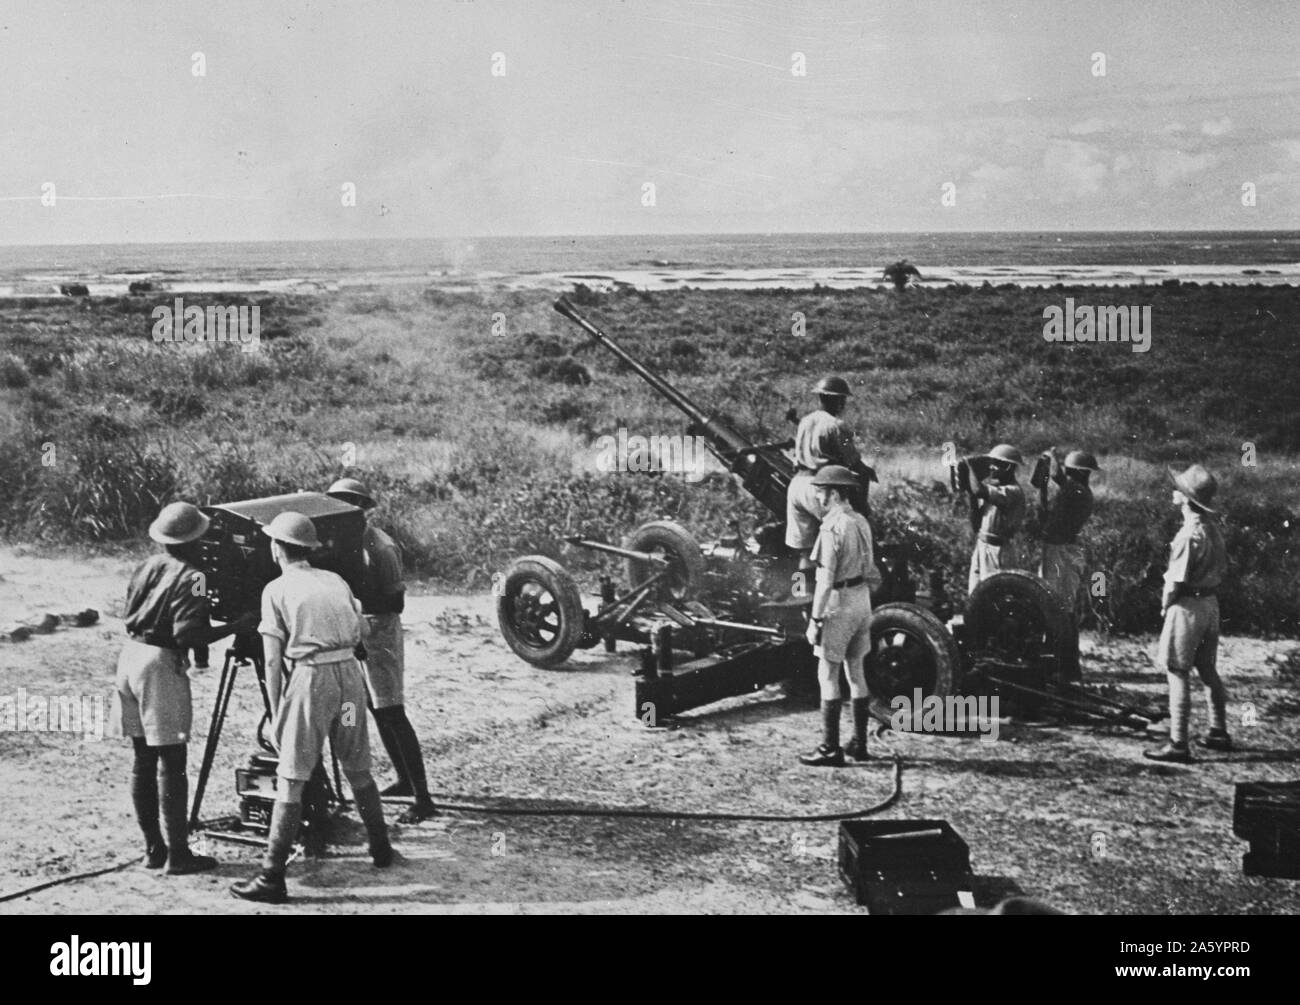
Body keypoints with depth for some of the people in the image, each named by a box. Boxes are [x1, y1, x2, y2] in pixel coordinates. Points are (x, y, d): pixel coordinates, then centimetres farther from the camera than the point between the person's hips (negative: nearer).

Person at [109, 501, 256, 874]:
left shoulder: (146, 567, 10)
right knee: (171, 762, -3)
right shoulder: (190, 578, -13)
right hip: (161, 664, -8)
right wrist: (236, 627, -12)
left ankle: (153, 847, 18)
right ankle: (177, 854, -1)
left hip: (131, 654, 8)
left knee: (143, 759, 12)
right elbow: (187, 635, -20)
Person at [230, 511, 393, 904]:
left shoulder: (276, 590, 3)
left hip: (311, 676, -5)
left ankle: (272, 878, -4)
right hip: (350, 671, 5)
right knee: (358, 769, 21)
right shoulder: (335, 581, 16)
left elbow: (273, 659, -1)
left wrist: (275, 713, 3)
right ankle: (381, 850, 31)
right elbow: (361, 630, 20)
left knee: (291, 779, -3)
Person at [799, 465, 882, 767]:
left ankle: (830, 749, -2)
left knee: (828, 675, -2)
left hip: (839, 603, -8)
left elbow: (826, 580, -21)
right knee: (856, 671, 15)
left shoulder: (832, 528, -19)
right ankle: (859, 743, 21)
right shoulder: (861, 522, 8)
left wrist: (815, 620, -18)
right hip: (862, 599, 8)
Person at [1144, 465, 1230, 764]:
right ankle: (1219, 733, 29)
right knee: (1208, 670, 19)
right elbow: (1222, 567, 13)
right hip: (1210, 602, 9)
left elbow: (1176, 580, -20)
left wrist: (1165, 605, -4)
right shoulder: (1213, 526, 5)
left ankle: (1178, 745, -3)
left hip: (1187, 606, -9)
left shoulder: (1190, 534, -22)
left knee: (1178, 674, -4)